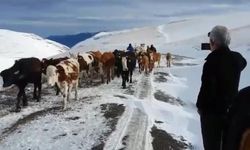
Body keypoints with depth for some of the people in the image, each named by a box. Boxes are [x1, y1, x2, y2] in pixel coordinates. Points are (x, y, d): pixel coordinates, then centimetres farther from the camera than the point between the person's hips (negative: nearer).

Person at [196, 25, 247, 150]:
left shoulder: (212, 61, -22)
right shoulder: (237, 58, -1)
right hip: (232, 109, 7)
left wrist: (201, 107, -7)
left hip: (212, 110, -6)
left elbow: (206, 88, -22)